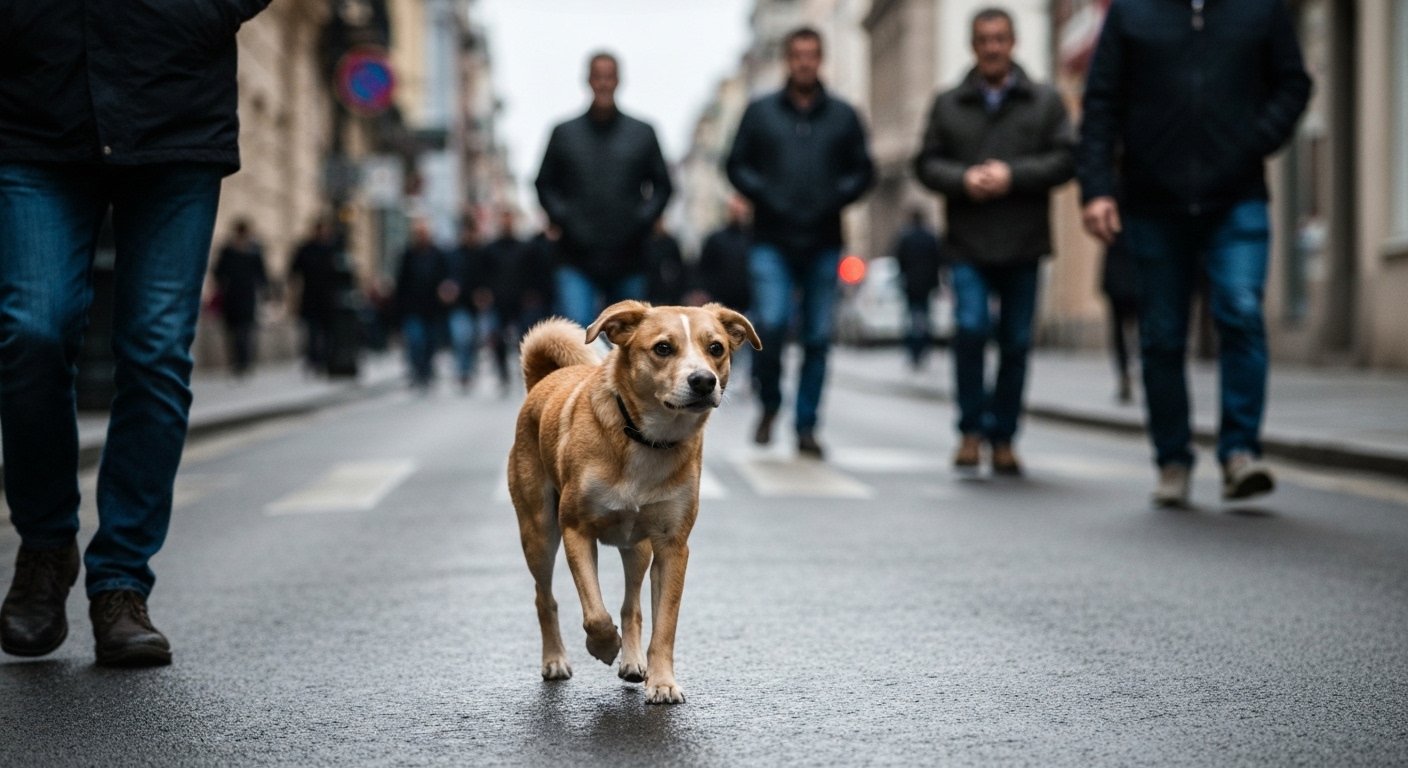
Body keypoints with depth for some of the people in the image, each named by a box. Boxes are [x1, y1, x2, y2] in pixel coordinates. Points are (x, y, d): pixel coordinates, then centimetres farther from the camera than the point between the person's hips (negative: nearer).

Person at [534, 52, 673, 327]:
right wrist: (564, 219, -6)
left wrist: (643, 220, -5)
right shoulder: (564, 134, 7)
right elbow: (545, 185, 11)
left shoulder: (643, 134, 8)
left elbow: (662, 185, 12)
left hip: (628, 263, 2)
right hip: (577, 263, -1)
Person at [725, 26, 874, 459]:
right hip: (772, 242, -1)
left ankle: (806, 427, 11)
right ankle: (769, 404, 8)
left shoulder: (843, 116, 11)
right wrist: (765, 197, -9)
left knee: (818, 338, 2)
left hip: (823, 244, 2)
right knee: (771, 323, -17)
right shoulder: (760, 112, 8)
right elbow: (737, 165, 8)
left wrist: (834, 200, -8)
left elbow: (863, 171, 10)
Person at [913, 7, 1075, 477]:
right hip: (969, 246, 0)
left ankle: (1003, 437, 16)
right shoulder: (948, 104, 10)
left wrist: (1012, 175, -13)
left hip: (1023, 244, 1)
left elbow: (1065, 158, -1)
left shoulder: (1044, 101, 8)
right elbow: (927, 164, 7)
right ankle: (971, 429, -1)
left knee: (1016, 342, 4)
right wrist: (963, 179, -12)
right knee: (971, 328, -15)